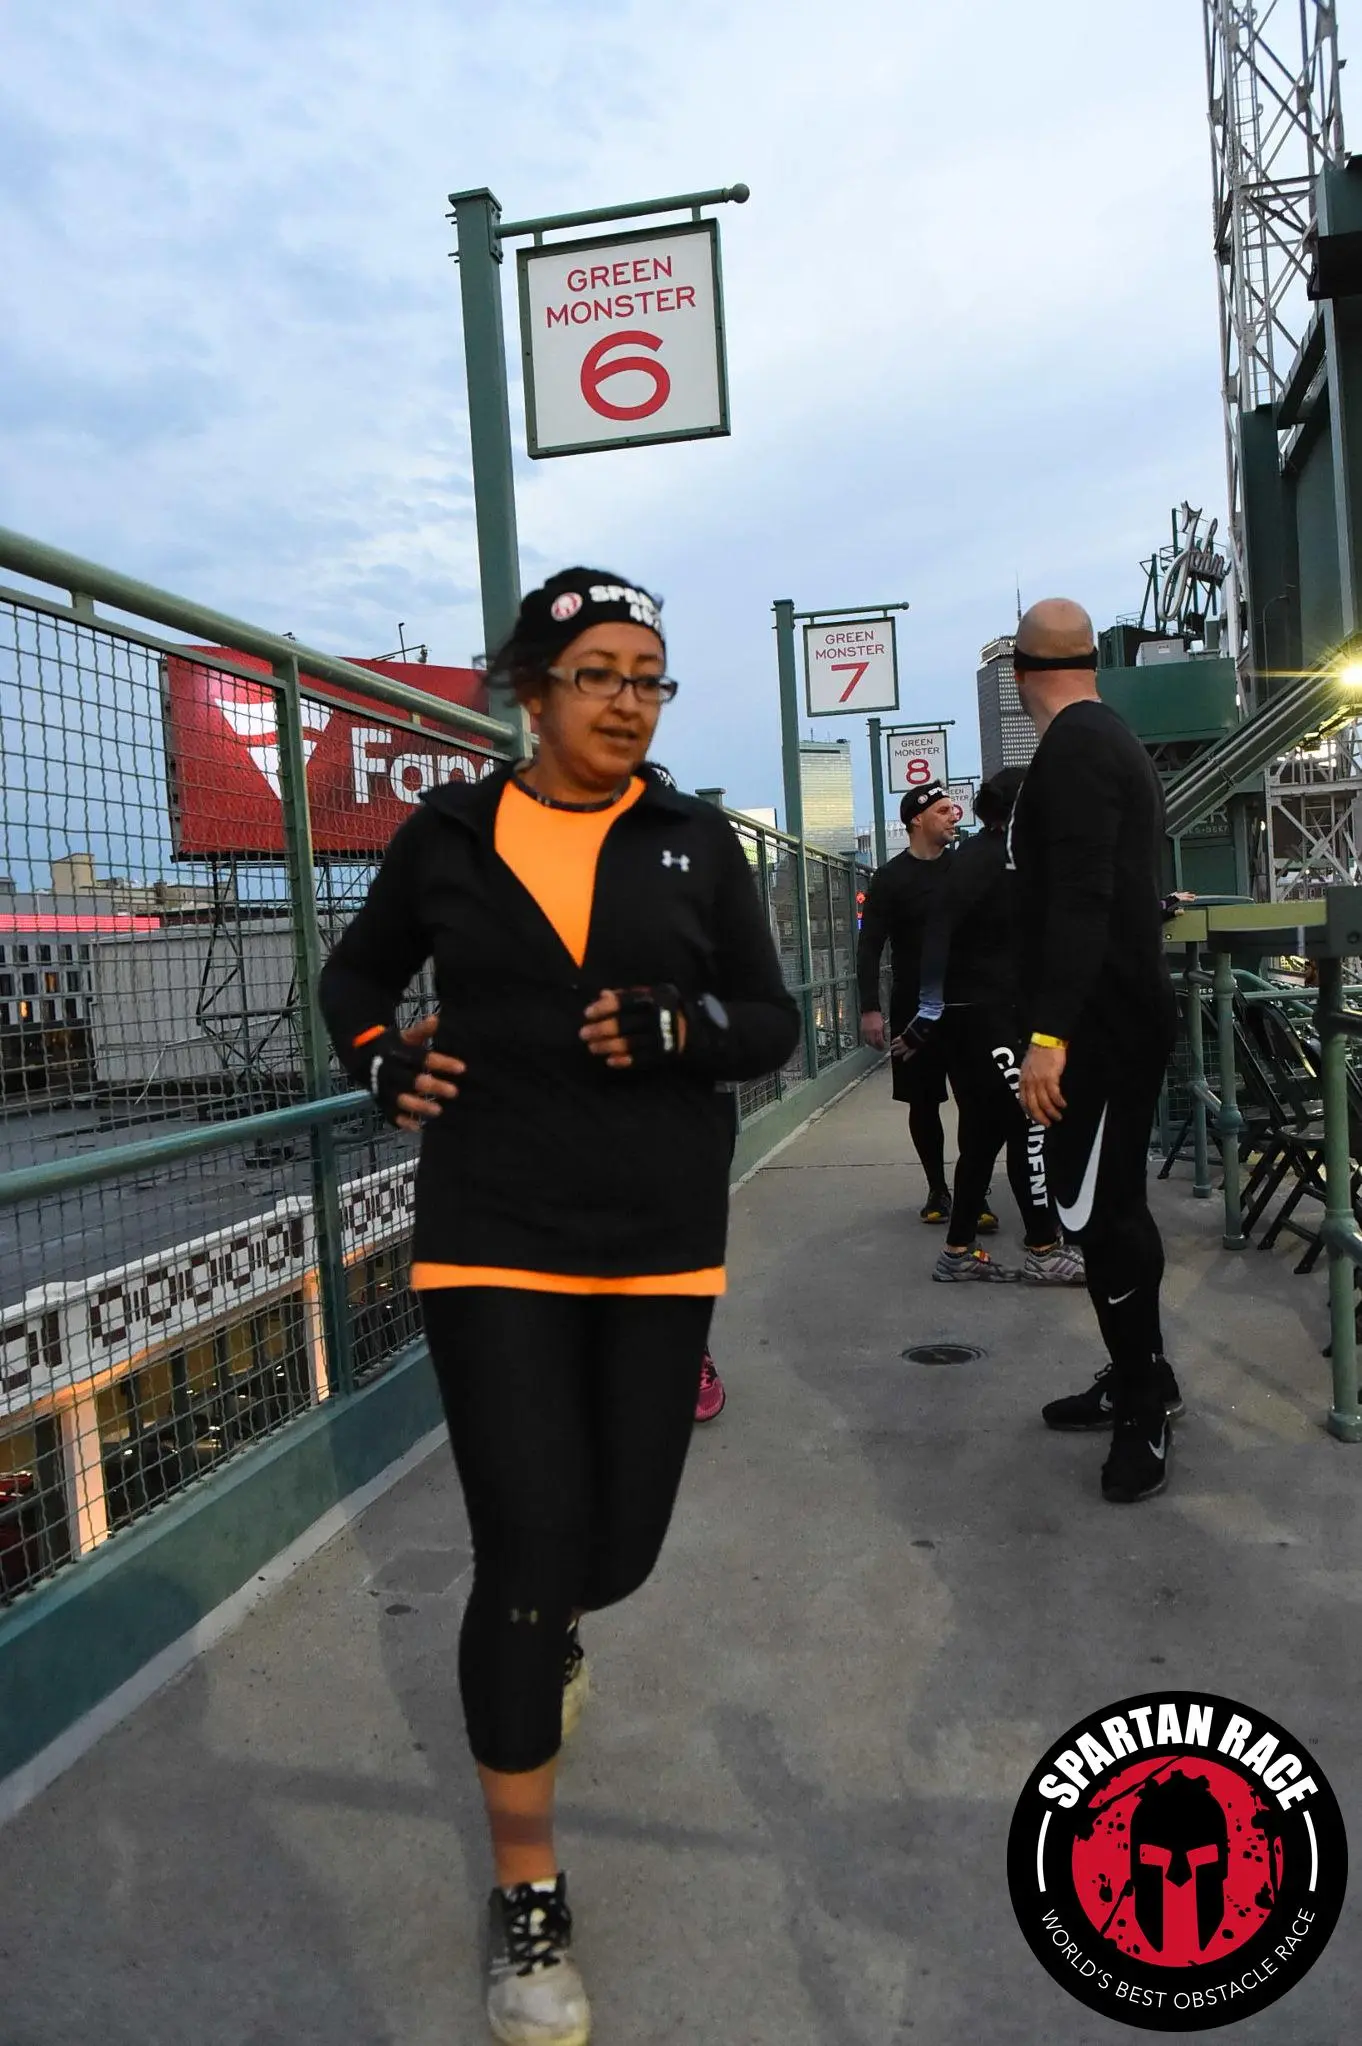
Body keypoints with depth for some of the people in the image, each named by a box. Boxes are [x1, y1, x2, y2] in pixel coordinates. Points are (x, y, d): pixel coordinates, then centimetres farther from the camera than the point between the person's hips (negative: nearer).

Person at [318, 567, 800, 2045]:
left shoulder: (695, 841, 4)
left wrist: (680, 1028, -15)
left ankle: (548, 1627, 51)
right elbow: (357, 972, 16)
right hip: (495, 1241, -2)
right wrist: (381, 1061, -3)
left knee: (619, 1545, 11)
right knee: (528, 1550, -5)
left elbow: (773, 1021, 5)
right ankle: (527, 1899, 17)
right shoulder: (450, 833, 2)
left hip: (662, 1245, 2)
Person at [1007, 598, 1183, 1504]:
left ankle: (1147, 1407, 4)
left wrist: (1050, 1033, -27)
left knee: (1102, 1211, -6)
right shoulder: (1117, 740, 17)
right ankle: (1138, 1378, 26)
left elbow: (1080, 902, -25)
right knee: (1109, 1205, 16)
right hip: (1124, 1014, 11)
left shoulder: (1073, 750, -15)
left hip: (1099, 1024, -11)